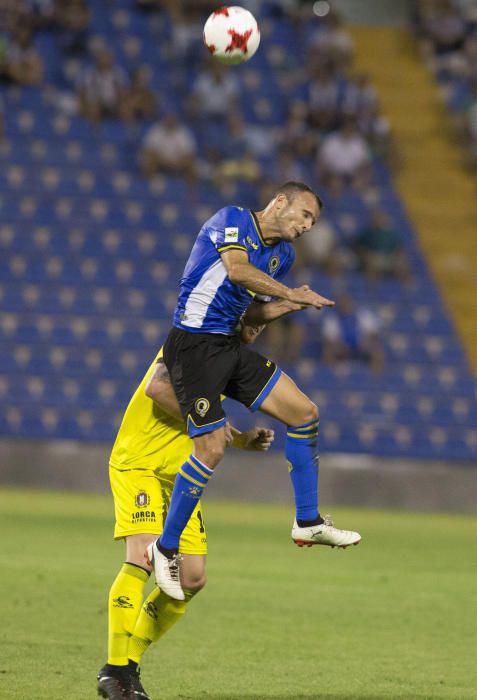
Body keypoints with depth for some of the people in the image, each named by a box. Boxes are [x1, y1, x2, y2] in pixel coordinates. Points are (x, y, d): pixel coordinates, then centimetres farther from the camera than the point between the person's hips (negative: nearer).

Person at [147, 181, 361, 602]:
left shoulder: (283, 255, 15)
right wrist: (289, 293, -20)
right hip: (193, 347, -9)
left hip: (230, 346, 9)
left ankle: (307, 523, 11)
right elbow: (237, 270, -27)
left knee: (305, 413, 2)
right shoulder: (232, 220, -9)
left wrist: (287, 306, 0)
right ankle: (166, 548, 0)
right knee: (212, 449, -14)